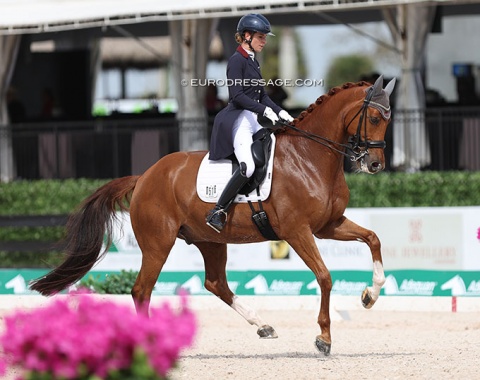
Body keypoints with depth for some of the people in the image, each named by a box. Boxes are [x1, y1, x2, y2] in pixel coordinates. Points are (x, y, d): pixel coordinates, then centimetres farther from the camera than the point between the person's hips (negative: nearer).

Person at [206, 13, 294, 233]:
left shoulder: (252, 61, 18)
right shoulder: (237, 60, -9)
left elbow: (261, 95, 22)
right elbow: (236, 95, -18)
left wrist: (280, 112, 8)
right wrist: (264, 110, -24)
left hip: (251, 120, 10)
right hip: (237, 119, -10)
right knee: (248, 166, -28)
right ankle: (217, 213, -23)